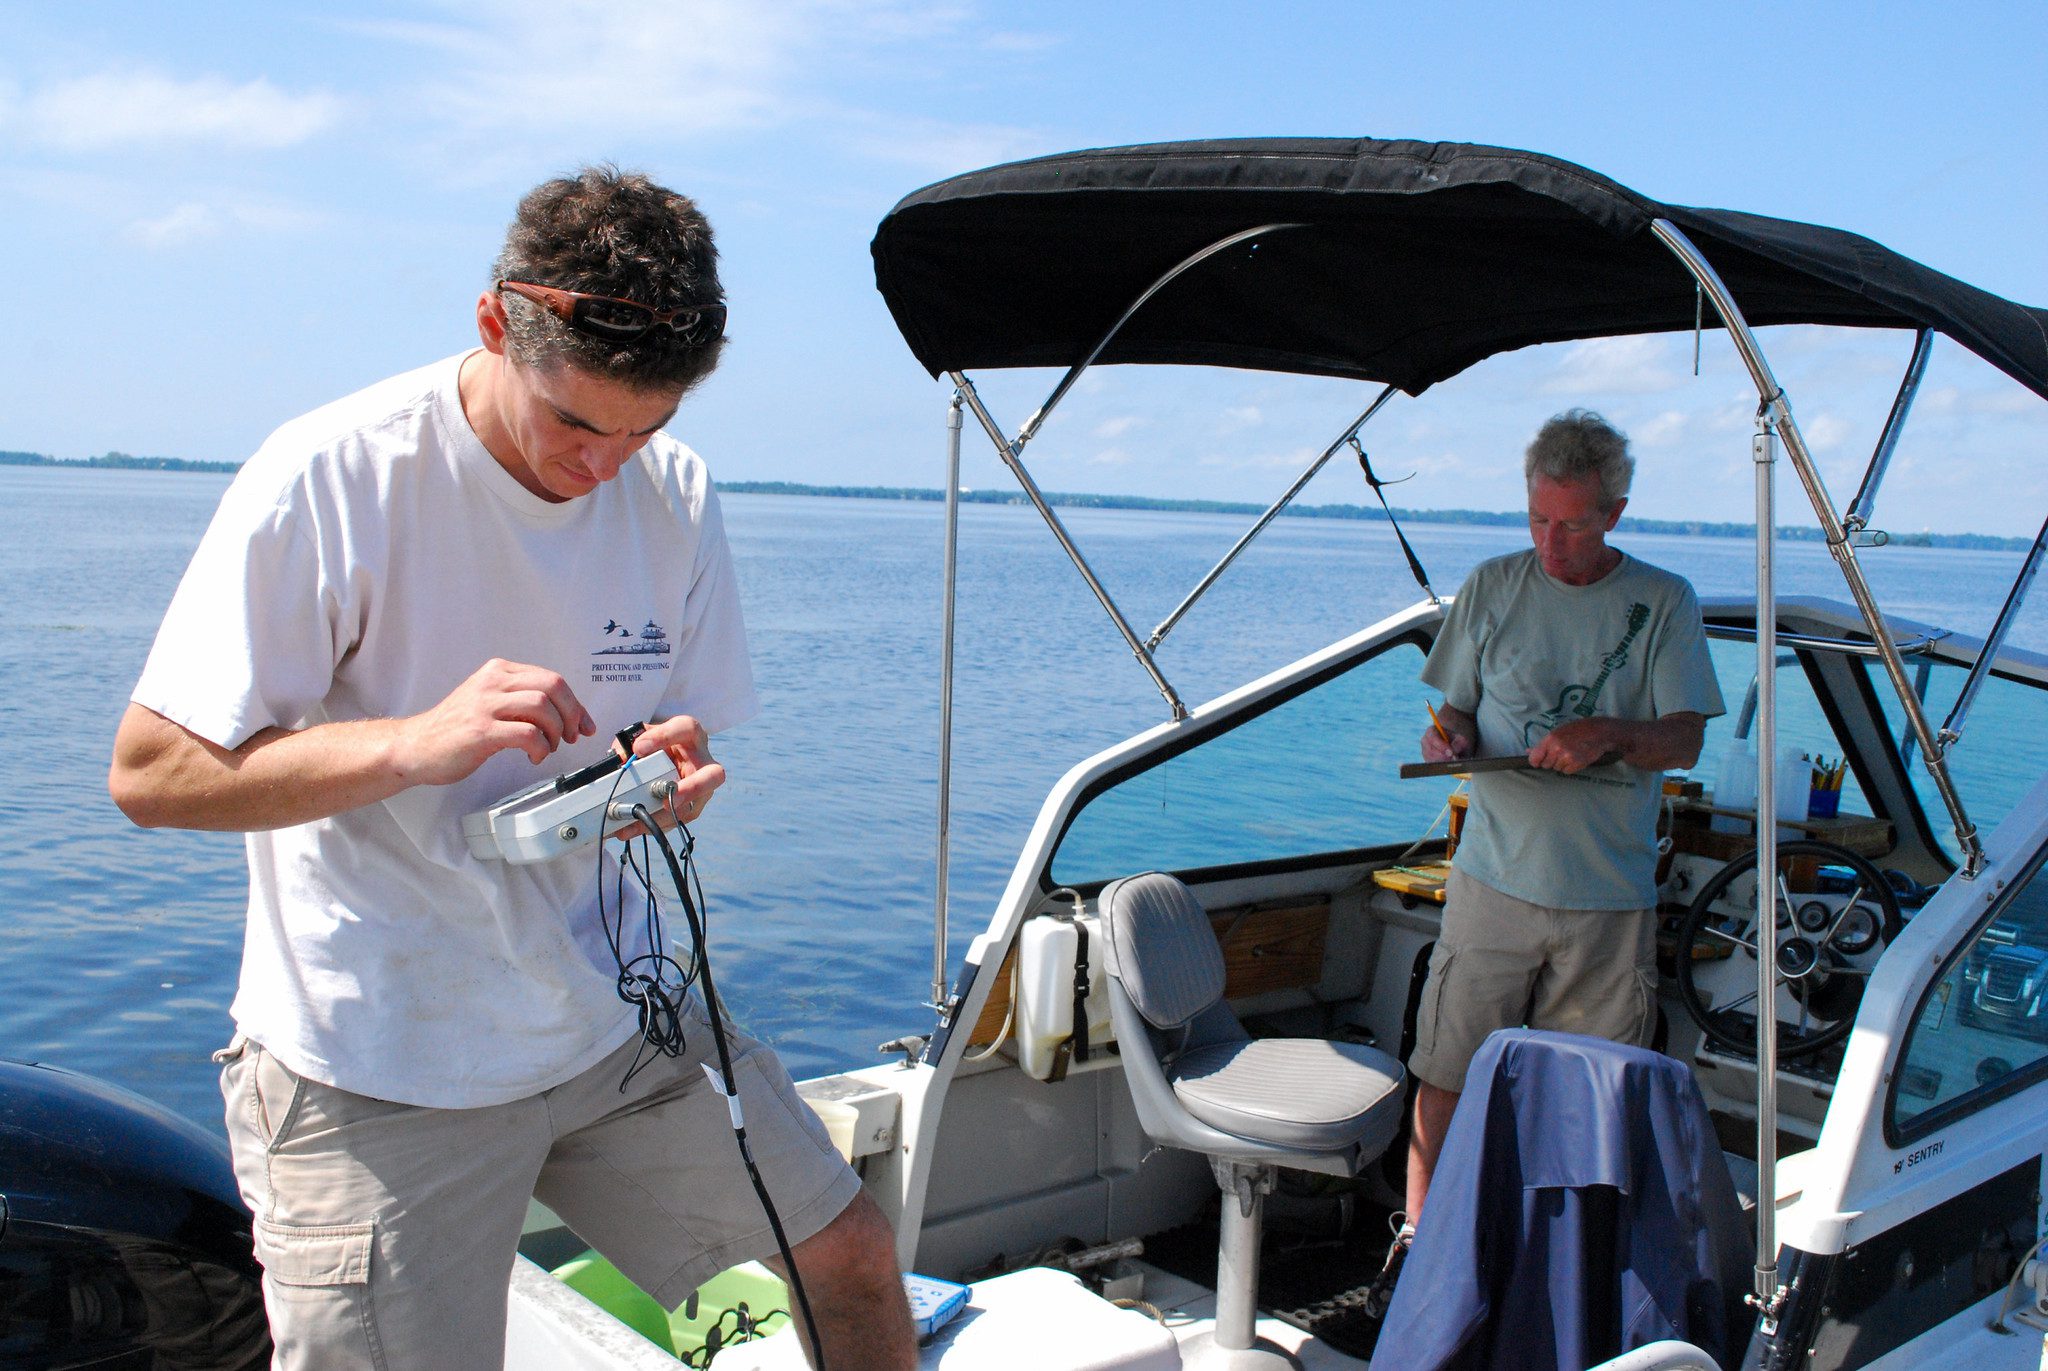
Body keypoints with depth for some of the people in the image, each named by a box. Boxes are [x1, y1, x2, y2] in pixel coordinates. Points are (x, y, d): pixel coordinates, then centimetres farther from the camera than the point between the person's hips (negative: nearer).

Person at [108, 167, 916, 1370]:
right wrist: (417, 741, -32)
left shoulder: (675, 495, -2)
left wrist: (672, 778, -18)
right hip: (376, 1065, -4)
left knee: (853, 1256, 9)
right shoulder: (331, 479, -17)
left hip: (605, 1017, 5)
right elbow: (151, 773, -17)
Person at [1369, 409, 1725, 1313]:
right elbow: (1454, 712, 12)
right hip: (1496, 875, 1)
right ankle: (1417, 1233, 17)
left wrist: (1611, 733, -21)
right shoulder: (1492, 588, 7)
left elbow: (1685, 738, -1)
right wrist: (1448, 739, -12)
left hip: (1611, 893, 0)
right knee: (1446, 1067, 1)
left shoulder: (1662, 602, 4)